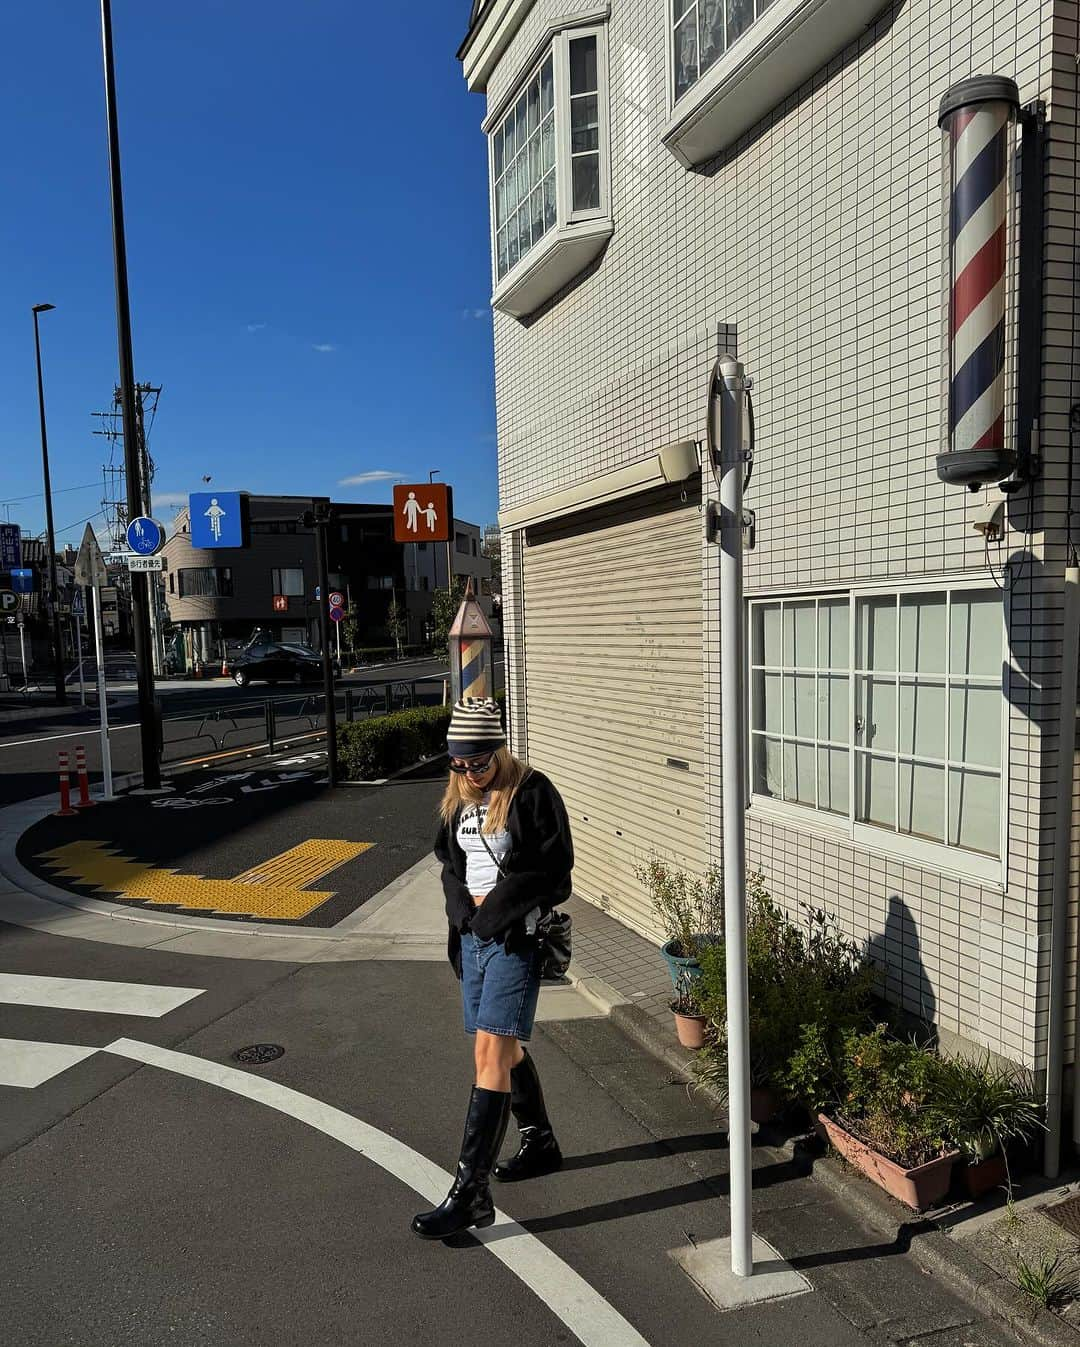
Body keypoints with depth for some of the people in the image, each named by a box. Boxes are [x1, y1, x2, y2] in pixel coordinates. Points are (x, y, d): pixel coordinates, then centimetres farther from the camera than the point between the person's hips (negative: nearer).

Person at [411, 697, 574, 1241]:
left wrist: (495, 908, -12)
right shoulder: (459, 799, 9)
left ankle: (471, 1191, -3)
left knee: (491, 1053, -10)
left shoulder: (531, 793, -12)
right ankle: (540, 1142, 39)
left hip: (516, 936, -8)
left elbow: (553, 867, -14)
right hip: (472, 935, 8)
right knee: (505, 1048, 18)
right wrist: (466, 905, -2)